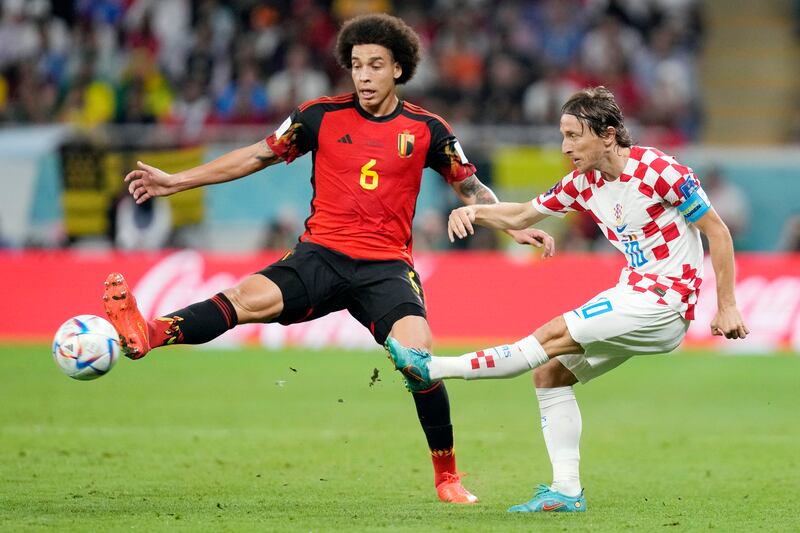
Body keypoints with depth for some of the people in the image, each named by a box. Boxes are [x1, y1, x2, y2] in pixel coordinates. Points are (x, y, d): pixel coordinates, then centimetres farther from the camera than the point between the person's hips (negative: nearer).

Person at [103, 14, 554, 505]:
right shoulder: (322, 116, 6)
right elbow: (257, 156, 12)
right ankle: (146, 335, -53)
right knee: (253, 297, -30)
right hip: (322, 256, 0)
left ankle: (447, 477, -5)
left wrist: (515, 227, 2)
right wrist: (176, 181, 9)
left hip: (387, 266, 0)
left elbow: (470, 187, 16)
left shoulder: (426, 130, 6)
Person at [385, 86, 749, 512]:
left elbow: (718, 232, -10)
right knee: (550, 374, 3)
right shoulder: (583, 183, 6)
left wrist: (726, 306, -12)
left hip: (665, 303, -9)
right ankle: (566, 492, 3)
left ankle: (432, 370, -12)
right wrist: (474, 212, -5)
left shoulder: (657, 171, -16)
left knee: (553, 337, -15)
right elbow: (522, 215, 16)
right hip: (633, 296, 9)